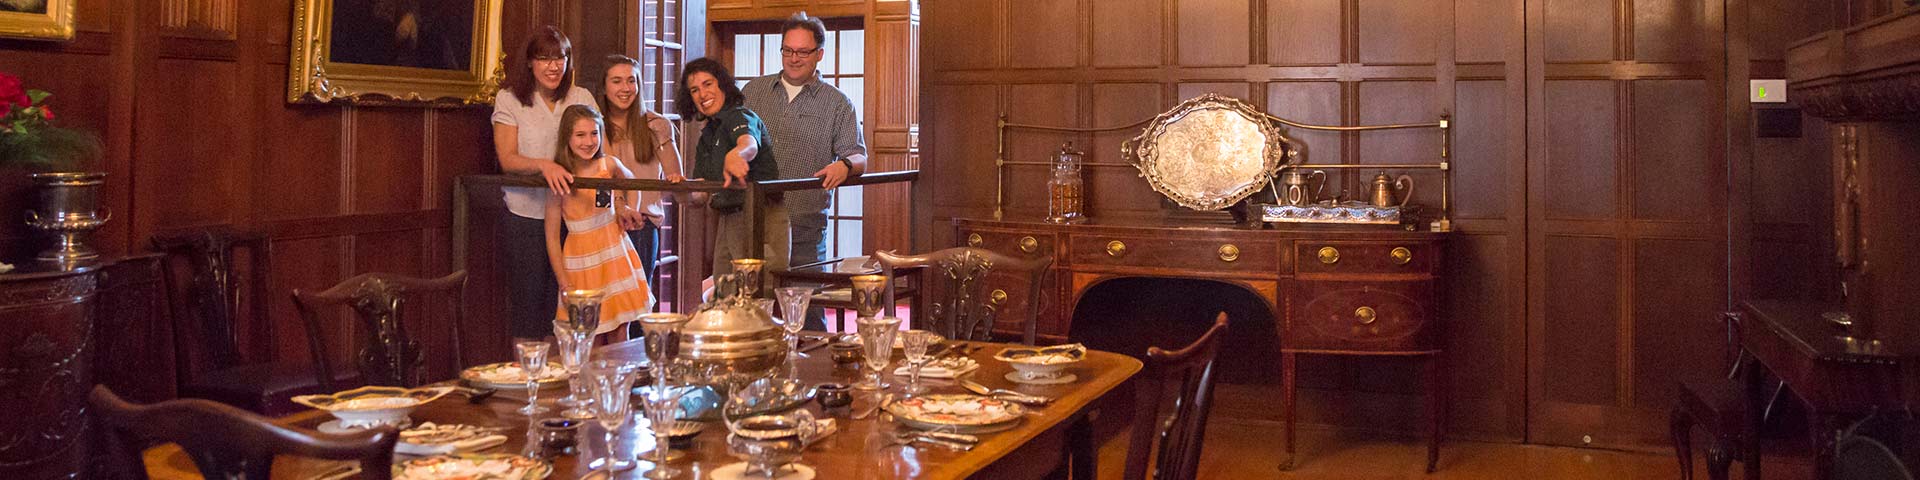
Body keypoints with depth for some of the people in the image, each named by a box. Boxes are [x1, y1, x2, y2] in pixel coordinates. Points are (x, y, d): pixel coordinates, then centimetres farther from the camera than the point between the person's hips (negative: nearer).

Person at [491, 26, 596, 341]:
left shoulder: (582, 99, 7)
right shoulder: (509, 100, 1)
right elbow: (507, 159, -8)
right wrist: (543, 165, -29)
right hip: (525, 219, -2)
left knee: (563, 302, 3)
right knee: (527, 302, 3)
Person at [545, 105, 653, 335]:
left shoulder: (609, 165, -4)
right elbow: (552, 237, -8)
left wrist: (630, 213, 8)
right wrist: (564, 284, -9)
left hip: (615, 254, 3)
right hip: (581, 260, -2)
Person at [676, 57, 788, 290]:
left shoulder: (740, 116, -6)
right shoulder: (707, 135, 18)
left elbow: (750, 143, -32)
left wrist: (736, 155, -56)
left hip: (760, 217, -8)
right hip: (727, 220, 8)